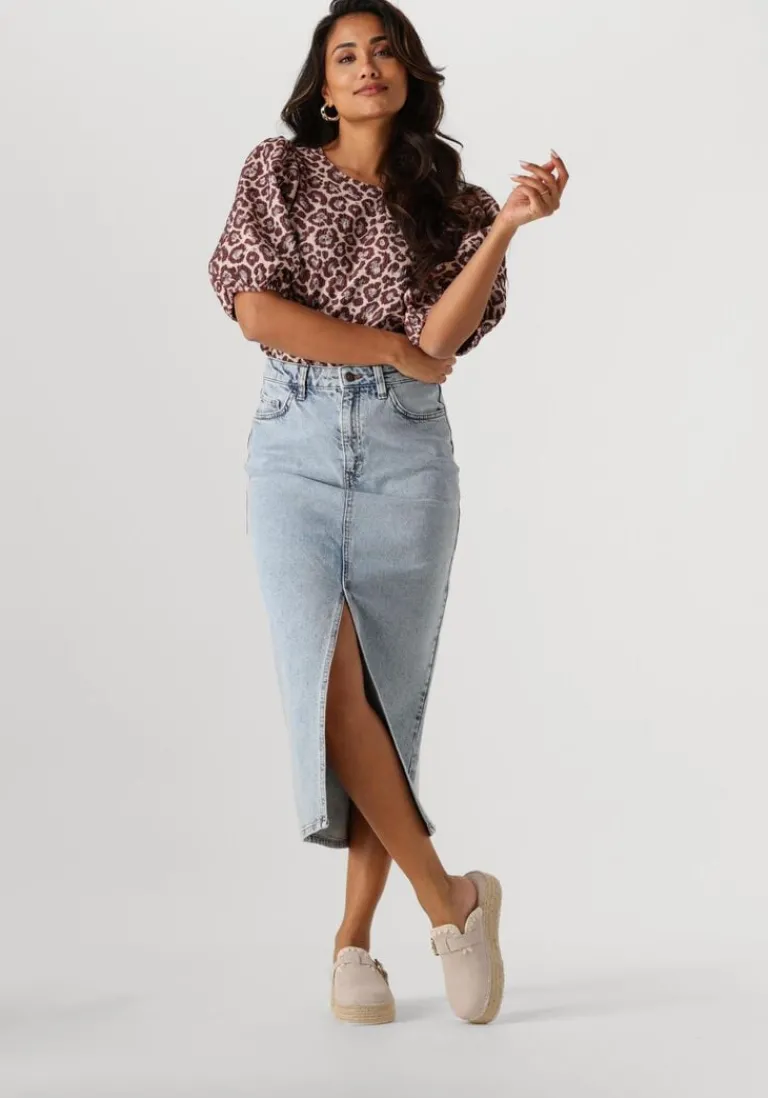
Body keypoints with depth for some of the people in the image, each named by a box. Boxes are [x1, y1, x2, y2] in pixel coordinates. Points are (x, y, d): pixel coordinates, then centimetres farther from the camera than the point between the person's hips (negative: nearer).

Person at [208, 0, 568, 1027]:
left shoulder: (450, 203, 11)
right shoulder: (279, 171, 9)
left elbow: (439, 339, -6)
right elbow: (255, 309, -4)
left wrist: (510, 224, -18)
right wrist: (392, 348, -4)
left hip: (406, 451, 1)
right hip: (296, 443, -1)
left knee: (389, 692, -2)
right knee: (328, 676, -16)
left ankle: (355, 937, 9)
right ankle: (450, 901, -5)